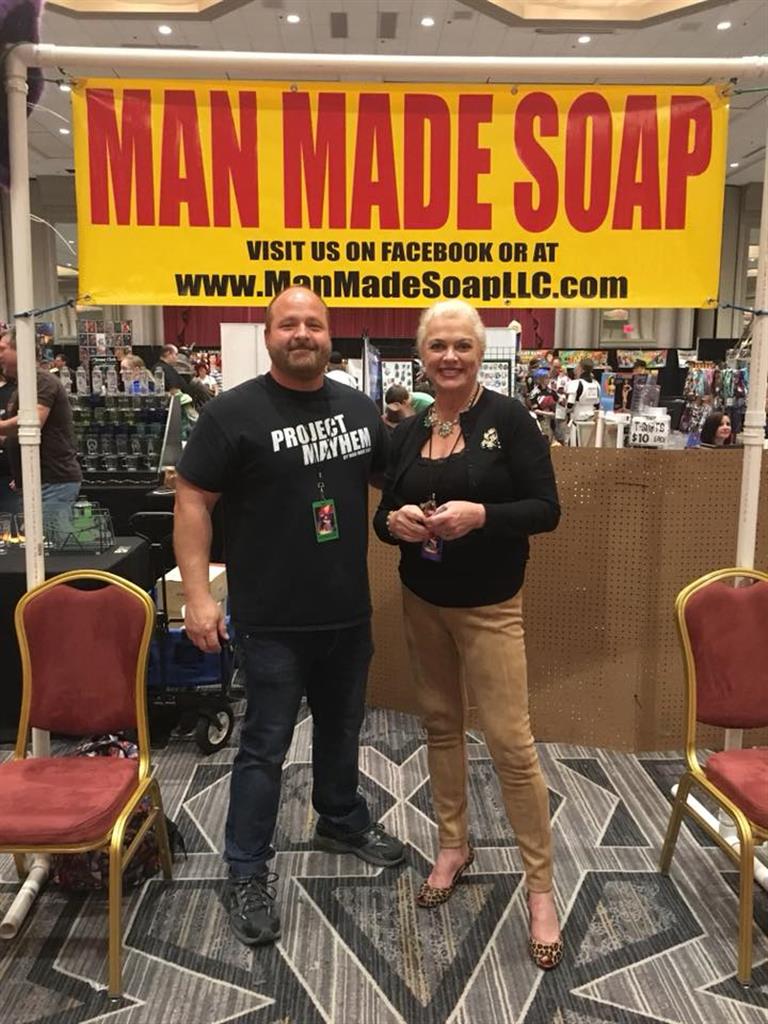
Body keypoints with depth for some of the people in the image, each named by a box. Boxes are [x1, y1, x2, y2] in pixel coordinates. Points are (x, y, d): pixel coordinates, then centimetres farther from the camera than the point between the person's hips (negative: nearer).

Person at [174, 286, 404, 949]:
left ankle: (341, 821, 46)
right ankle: (247, 873, 22)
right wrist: (198, 594, -16)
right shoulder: (235, 413, -11)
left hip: (349, 612, 6)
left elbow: (393, 475, 21)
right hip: (274, 619, -5)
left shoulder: (359, 407, 5)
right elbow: (193, 500, -10)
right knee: (266, 745, 5)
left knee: (342, 726, 22)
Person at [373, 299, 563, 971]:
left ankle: (541, 888, 12)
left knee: (511, 743, -4)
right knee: (441, 725, 15)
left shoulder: (509, 418, -9)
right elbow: (385, 514, 10)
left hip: (489, 607, -5)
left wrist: (480, 515, -27)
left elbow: (546, 509, -11)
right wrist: (395, 522, -13)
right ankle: (454, 845, 35)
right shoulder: (408, 432, 5)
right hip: (422, 602, 5)